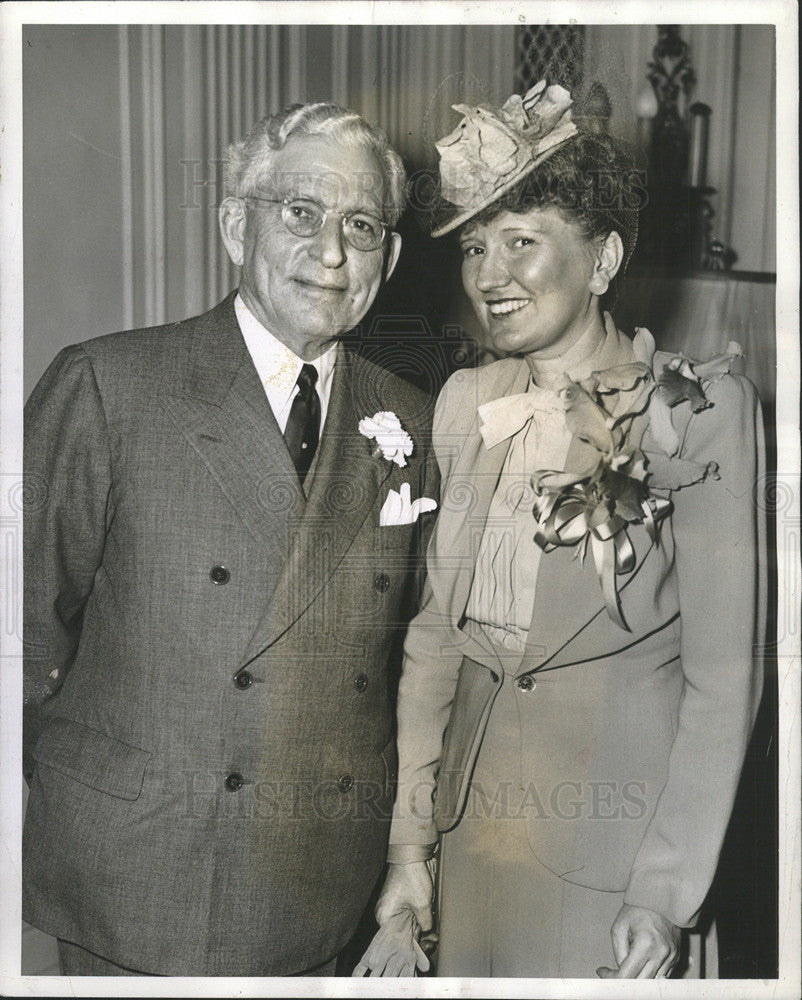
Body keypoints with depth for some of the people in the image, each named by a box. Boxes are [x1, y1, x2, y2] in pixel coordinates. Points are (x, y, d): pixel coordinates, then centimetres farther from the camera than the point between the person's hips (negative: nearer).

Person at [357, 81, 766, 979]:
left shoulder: (699, 408, -14)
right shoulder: (465, 404, 2)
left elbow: (724, 678, -13)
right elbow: (435, 633, 4)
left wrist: (668, 898, -15)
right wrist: (407, 846, 3)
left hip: (618, 842, -4)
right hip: (476, 815, 5)